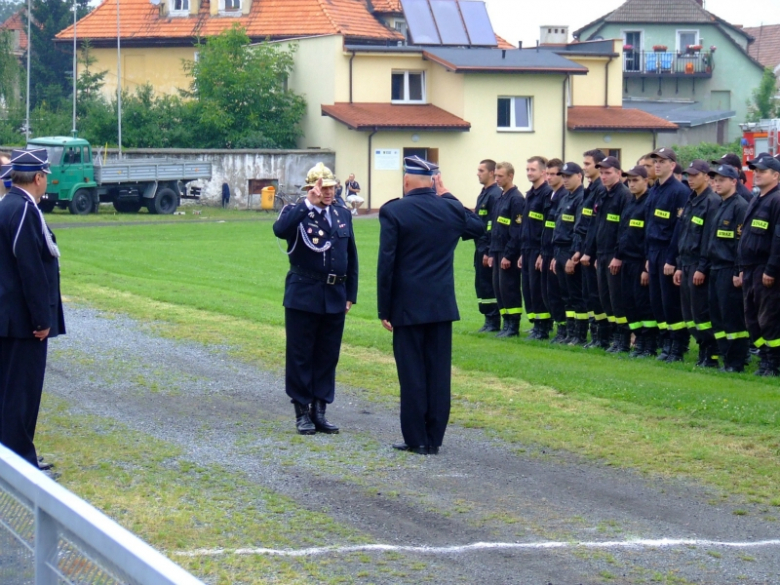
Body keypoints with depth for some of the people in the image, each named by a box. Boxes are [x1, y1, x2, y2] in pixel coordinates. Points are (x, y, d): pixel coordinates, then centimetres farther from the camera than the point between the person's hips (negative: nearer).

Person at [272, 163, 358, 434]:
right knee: (301, 356, 2)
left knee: (328, 356, 8)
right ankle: (302, 412, 9)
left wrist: (351, 294, 10)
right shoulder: (296, 213, -3)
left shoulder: (343, 215, 11)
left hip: (335, 298, 4)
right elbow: (280, 230, -27)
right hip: (303, 296, -4)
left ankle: (319, 411, 15)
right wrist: (308, 204, -28)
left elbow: (351, 257, 15)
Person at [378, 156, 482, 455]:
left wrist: (384, 309, -4)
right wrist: (447, 196, 19)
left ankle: (416, 439, 3)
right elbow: (477, 226, 24)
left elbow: (386, 263, -10)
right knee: (438, 372, 7)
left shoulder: (393, 212, -10)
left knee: (412, 374, 1)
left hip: (408, 307, -3)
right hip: (443, 305, 3)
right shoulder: (450, 210, 1)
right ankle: (434, 438, 9)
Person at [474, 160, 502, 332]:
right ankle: (489, 319, 16)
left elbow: (495, 227, -19)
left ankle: (494, 321, 2)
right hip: (480, 247, 10)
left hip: (488, 249, -10)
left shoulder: (495, 195, -15)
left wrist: (489, 252, -20)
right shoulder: (484, 193, 15)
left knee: (489, 285, -4)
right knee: (481, 284, 11)